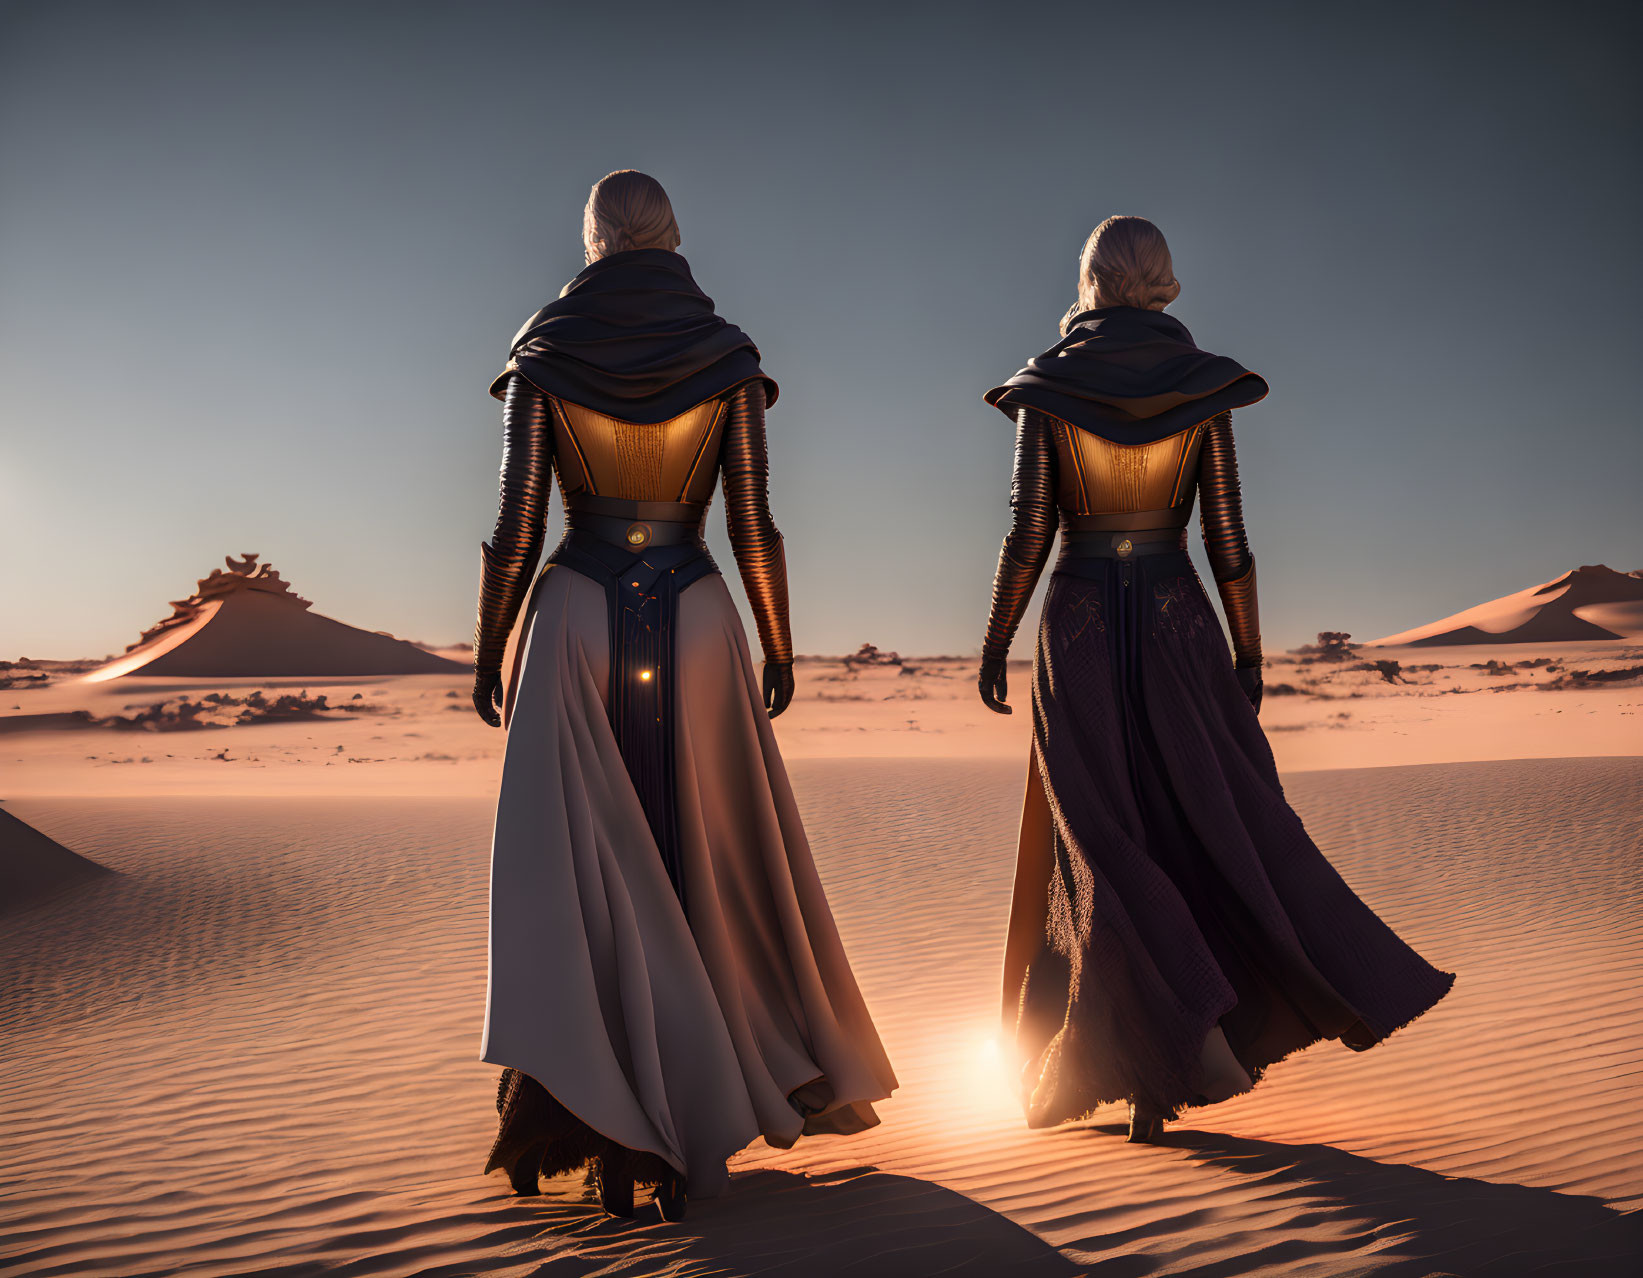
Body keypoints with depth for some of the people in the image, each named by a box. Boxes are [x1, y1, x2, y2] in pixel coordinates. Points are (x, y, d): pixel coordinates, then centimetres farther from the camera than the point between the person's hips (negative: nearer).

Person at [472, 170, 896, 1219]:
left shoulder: (543, 354, 1)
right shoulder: (728, 355, 2)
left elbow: (516, 528, -3)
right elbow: (754, 527, -3)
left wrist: (490, 655, 7)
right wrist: (780, 649, 7)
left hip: (577, 617, 0)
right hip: (696, 619, 1)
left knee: (576, 860, 4)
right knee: (710, 856, 13)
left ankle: (584, 1110, -2)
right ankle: (702, 1101, 25)